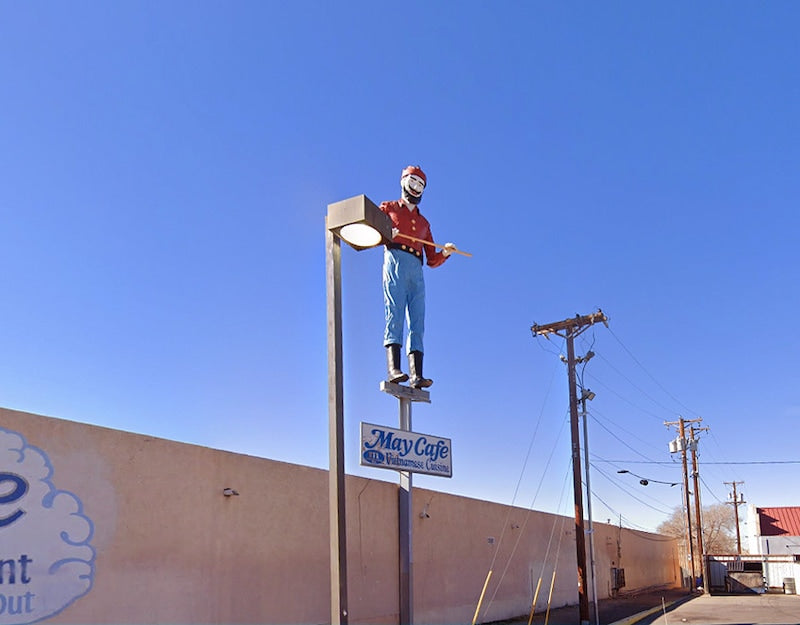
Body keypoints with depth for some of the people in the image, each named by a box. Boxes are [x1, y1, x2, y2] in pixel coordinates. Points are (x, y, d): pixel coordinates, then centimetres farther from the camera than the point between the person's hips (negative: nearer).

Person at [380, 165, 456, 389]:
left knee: (418, 322, -9)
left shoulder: (423, 222, 33)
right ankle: (394, 368, -31)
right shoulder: (388, 208, 22)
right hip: (395, 261, -4)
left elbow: (432, 259, 26)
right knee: (395, 314, -20)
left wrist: (445, 253, 5)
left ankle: (416, 375, -18)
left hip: (416, 271, 4)